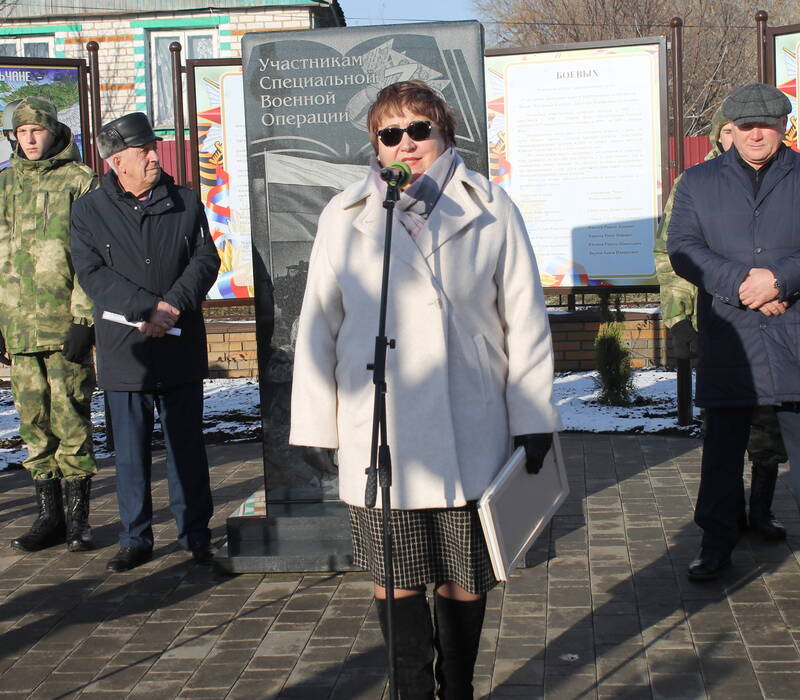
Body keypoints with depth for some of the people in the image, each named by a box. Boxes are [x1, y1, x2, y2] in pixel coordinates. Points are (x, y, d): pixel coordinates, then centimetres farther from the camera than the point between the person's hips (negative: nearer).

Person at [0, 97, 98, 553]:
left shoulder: (80, 182, 0)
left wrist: (83, 319, -12)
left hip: (66, 323, -5)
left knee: (71, 420, -3)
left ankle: (78, 516, 7)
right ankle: (49, 515, 17)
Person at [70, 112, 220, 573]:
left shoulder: (186, 203, 6)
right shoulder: (90, 212, 2)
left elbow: (206, 259, 0)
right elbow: (92, 274, -7)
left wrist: (173, 305, -15)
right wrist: (148, 308, -18)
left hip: (182, 349, 1)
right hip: (125, 353, -1)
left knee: (187, 444, 8)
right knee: (131, 451, 6)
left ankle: (196, 532, 20)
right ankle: (136, 539, 18)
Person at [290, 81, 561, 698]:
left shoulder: (490, 209, 3)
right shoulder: (345, 217, 6)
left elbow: (525, 319, 4)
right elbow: (319, 324, 7)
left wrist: (535, 417, 3)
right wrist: (316, 426, 4)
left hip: (470, 433, 0)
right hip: (377, 434, 1)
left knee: (464, 575, 10)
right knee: (396, 575, 7)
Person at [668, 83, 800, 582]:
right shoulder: (699, 182, 11)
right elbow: (683, 249, 0)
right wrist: (741, 283, -13)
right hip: (728, 339, 1)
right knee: (724, 442, 6)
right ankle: (717, 542, 16)